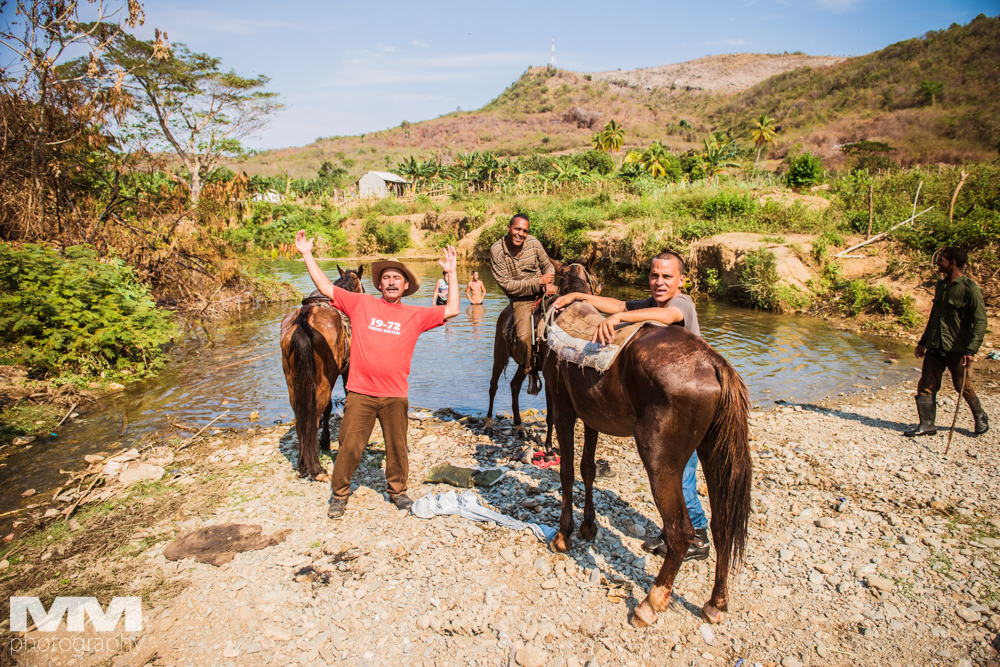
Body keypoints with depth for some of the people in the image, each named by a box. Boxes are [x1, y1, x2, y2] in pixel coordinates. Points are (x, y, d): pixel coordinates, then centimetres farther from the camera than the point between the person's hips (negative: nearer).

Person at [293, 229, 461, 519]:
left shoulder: (414, 315, 5)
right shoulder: (361, 304, 5)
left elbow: (451, 310, 2)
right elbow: (326, 287, 6)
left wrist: (451, 273, 0)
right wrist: (307, 254, 3)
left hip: (395, 396, 1)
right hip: (360, 394, -1)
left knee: (397, 447, 12)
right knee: (349, 446, 4)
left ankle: (397, 490, 34)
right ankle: (339, 494, 25)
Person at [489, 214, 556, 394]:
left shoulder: (533, 243, -1)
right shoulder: (496, 250, -11)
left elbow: (548, 266, 12)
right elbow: (506, 285, -15)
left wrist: (549, 282, -12)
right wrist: (539, 281, -18)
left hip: (543, 293, 4)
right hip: (521, 299, -3)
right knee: (523, 336, -23)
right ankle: (532, 374, 4)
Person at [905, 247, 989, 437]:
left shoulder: (970, 289, -11)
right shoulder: (941, 285, 12)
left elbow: (980, 321, -14)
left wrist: (971, 350, -22)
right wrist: (923, 342, 20)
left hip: (957, 349, -6)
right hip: (935, 347, 6)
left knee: (964, 388, 8)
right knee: (926, 385, 0)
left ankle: (980, 417, 34)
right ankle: (927, 425, 8)